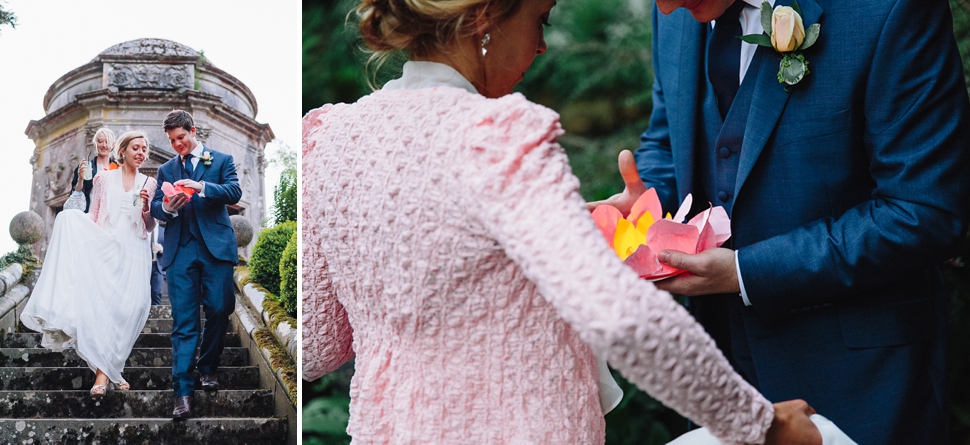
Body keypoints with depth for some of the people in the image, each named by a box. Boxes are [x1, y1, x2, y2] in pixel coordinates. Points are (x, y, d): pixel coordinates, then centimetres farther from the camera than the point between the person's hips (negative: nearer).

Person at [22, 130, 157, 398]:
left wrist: (146, 208, -7)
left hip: (134, 253, 0)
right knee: (101, 303, -21)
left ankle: (105, 369, -12)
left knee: (131, 307, -17)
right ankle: (105, 371, -22)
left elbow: (149, 227, 13)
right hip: (105, 248, 0)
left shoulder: (149, 184, 15)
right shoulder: (103, 178, 14)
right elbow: (93, 216, 13)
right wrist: (87, 243, -2)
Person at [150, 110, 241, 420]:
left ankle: (208, 368, 23)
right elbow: (155, 208, 12)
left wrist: (200, 187, -19)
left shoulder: (221, 160, 10)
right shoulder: (166, 169, 20)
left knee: (219, 310, -2)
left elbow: (234, 193, -5)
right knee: (183, 320, -5)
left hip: (216, 246, -1)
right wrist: (167, 207, -11)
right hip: (180, 250, 1)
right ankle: (183, 391, -8)